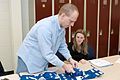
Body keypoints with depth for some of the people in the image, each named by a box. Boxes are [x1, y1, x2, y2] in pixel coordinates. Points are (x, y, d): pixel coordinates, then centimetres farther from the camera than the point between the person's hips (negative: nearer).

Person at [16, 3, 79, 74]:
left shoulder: (62, 26, -4)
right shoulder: (45, 26, -30)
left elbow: (62, 45, 9)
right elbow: (47, 53, -30)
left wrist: (70, 59, -5)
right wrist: (64, 65, -24)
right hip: (29, 62, -7)